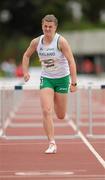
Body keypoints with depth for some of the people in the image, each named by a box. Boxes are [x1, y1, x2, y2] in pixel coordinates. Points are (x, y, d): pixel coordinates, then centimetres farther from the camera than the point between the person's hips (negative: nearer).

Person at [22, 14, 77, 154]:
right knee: (46, 111, -17)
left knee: (61, 116, 9)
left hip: (62, 79, -2)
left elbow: (71, 61, -17)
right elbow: (26, 55, 15)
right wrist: (25, 71, 2)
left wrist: (74, 83, -22)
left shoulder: (61, 41, -16)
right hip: (46, 79, 2)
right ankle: (52, 144, -13)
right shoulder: (36, 42, -4)